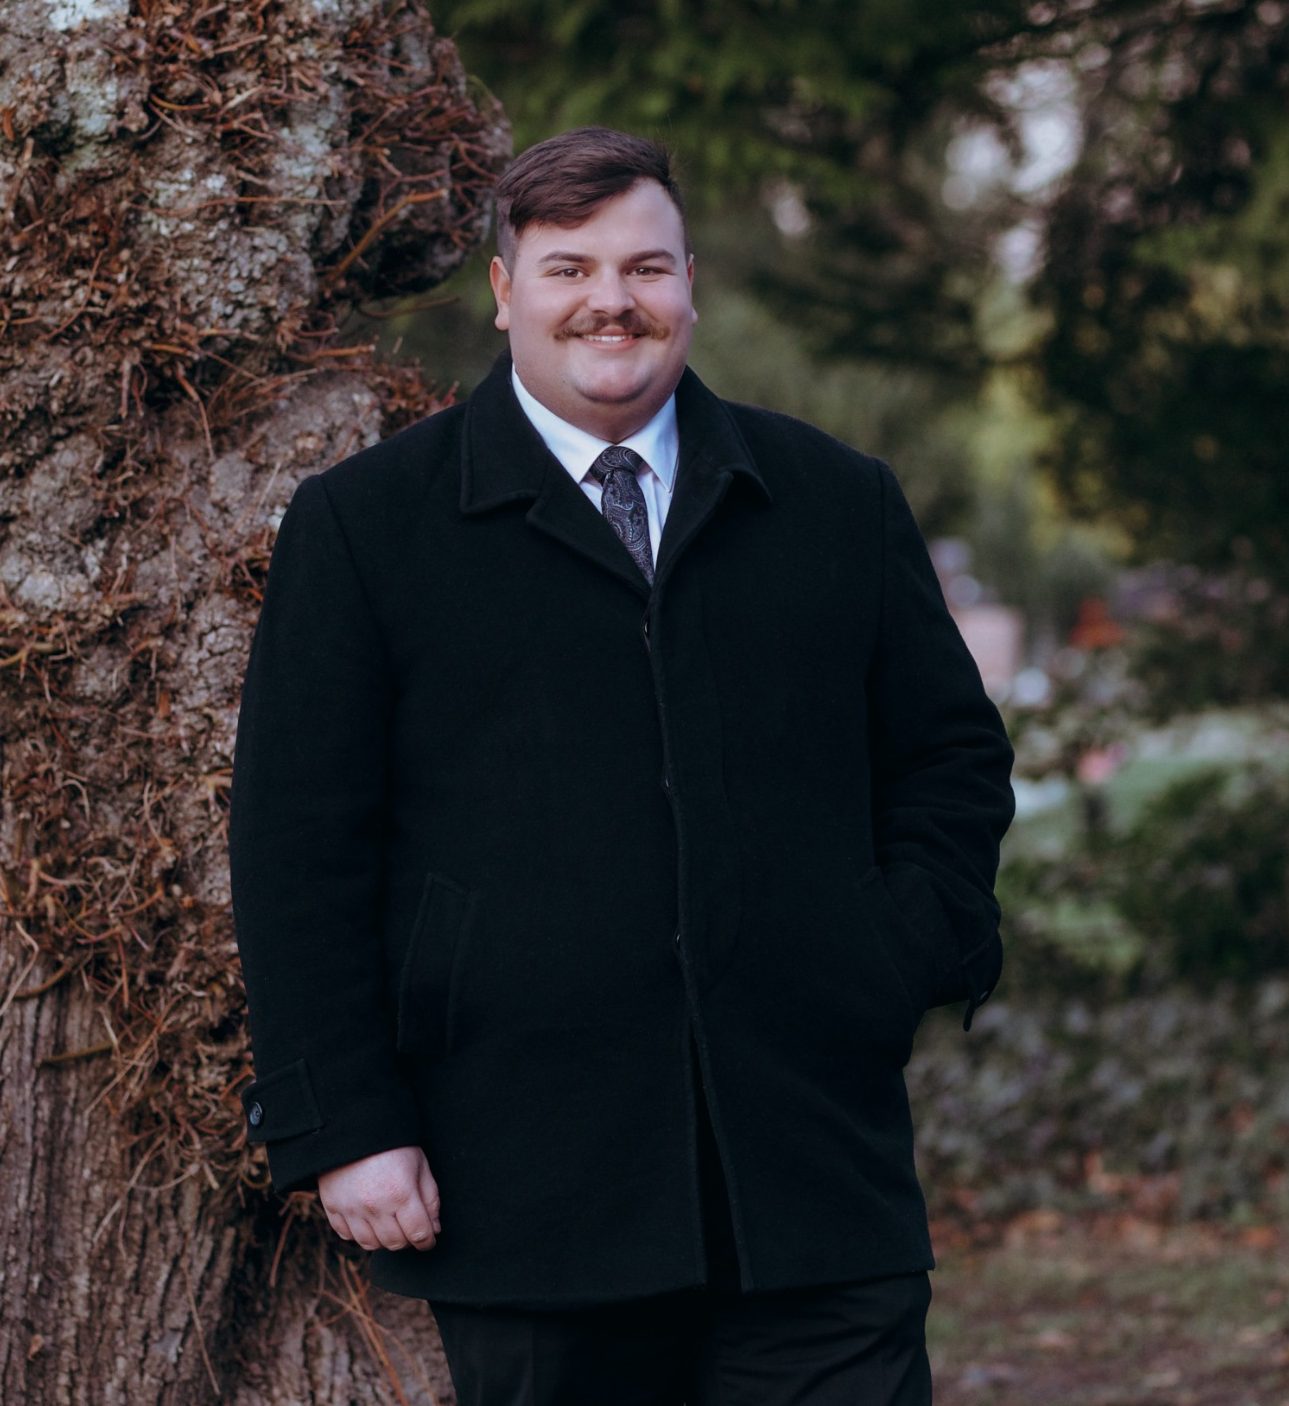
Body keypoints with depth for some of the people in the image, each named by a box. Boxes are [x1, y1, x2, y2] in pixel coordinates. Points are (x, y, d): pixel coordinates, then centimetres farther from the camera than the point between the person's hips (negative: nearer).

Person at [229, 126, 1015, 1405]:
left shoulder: (841, 504, 14)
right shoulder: (363, 525, 5)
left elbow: (953, 757, 19)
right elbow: (298, 852, 1)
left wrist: (909, 955, 0)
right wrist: (344, 1128, -6)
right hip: (528, 1192, -2)